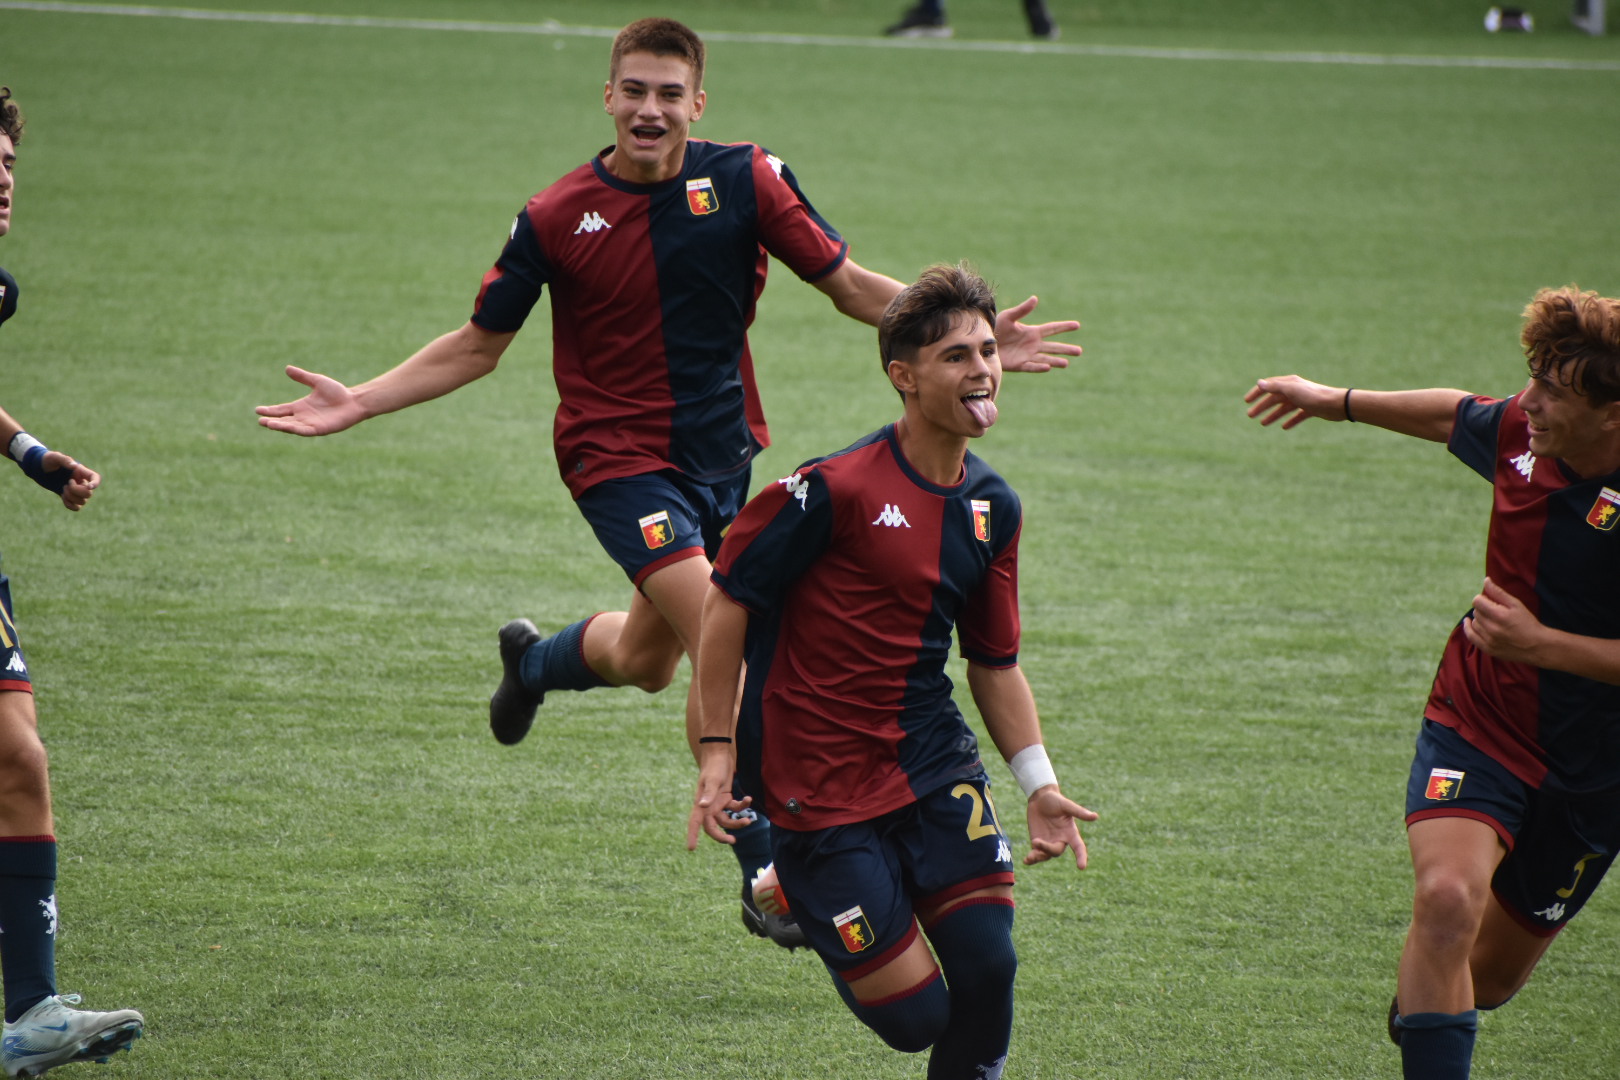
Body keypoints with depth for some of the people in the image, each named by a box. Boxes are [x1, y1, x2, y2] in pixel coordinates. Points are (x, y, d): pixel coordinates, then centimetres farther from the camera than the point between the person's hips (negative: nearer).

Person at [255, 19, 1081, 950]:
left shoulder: (748, 180, -7)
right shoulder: (558, 218, -9)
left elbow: (849, 284, -1)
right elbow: (479, 347, 2)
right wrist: (358, 404, -7)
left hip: (723, 451, 4)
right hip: (619, 455, -4)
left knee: (647, 658, 20)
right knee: (720, 646, -21)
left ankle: (533, 660, 56)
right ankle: (767, 874, -17)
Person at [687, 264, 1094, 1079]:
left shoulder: (992, 507, 6)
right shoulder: (835, 488, -15)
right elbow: (728, 599, -9)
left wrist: (1039, 783, 7)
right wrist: (717, 750, -11)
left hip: (934, 763, 6)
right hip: (817, 784, -6)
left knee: (986, 966, -12)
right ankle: (790, 884, 24)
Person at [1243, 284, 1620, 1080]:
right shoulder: (1519, 434, -8)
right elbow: (1454, 416, 17)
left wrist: (1539, 642, -26)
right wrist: (1334, 402, 30)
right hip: (1474, 723, 2)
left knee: (1492, 975, 16)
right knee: (1446, 898, -29)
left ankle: (1415, 1014, 52)